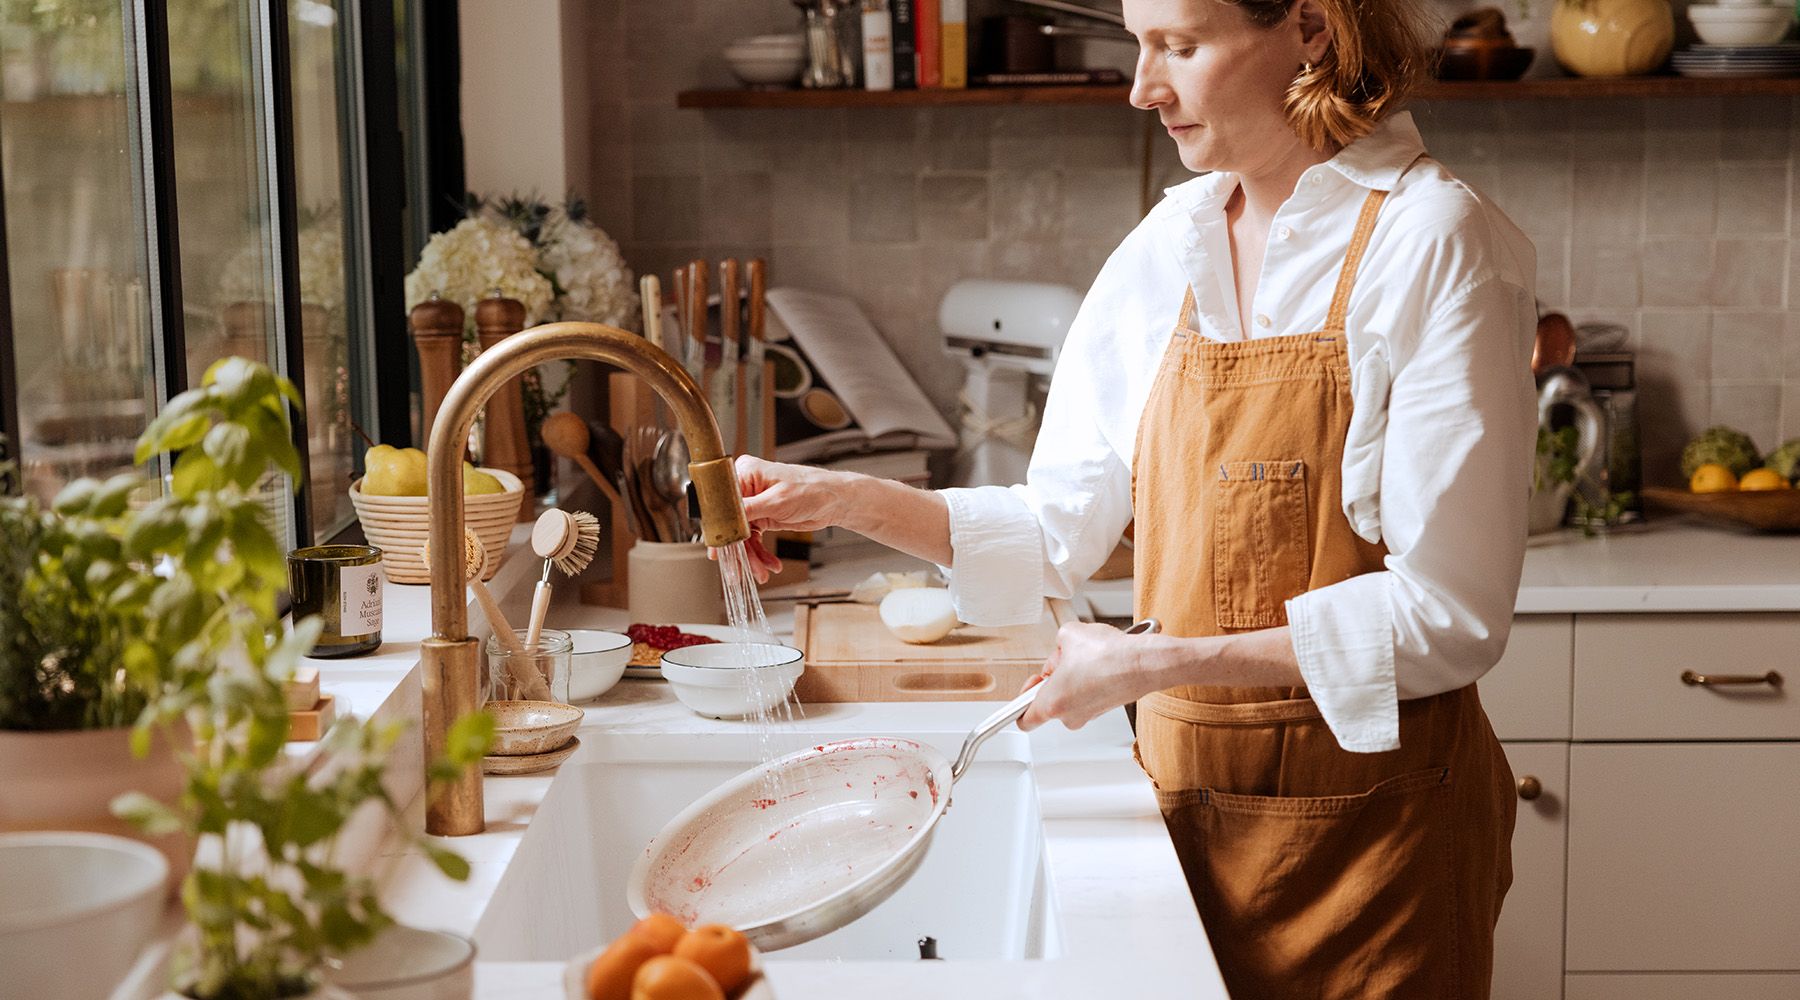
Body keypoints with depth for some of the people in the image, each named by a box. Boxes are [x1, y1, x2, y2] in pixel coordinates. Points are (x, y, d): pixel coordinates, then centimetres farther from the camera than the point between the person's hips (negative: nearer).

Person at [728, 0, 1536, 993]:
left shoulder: (1434, 241, -14)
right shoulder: (1166, 249, 5)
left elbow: (1448, 614, -18)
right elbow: (1061, 531, 8)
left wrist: (1160, 663, -21)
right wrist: (848, 500, -4)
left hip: (1370, 815, -5)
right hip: (1187, 789, 5)